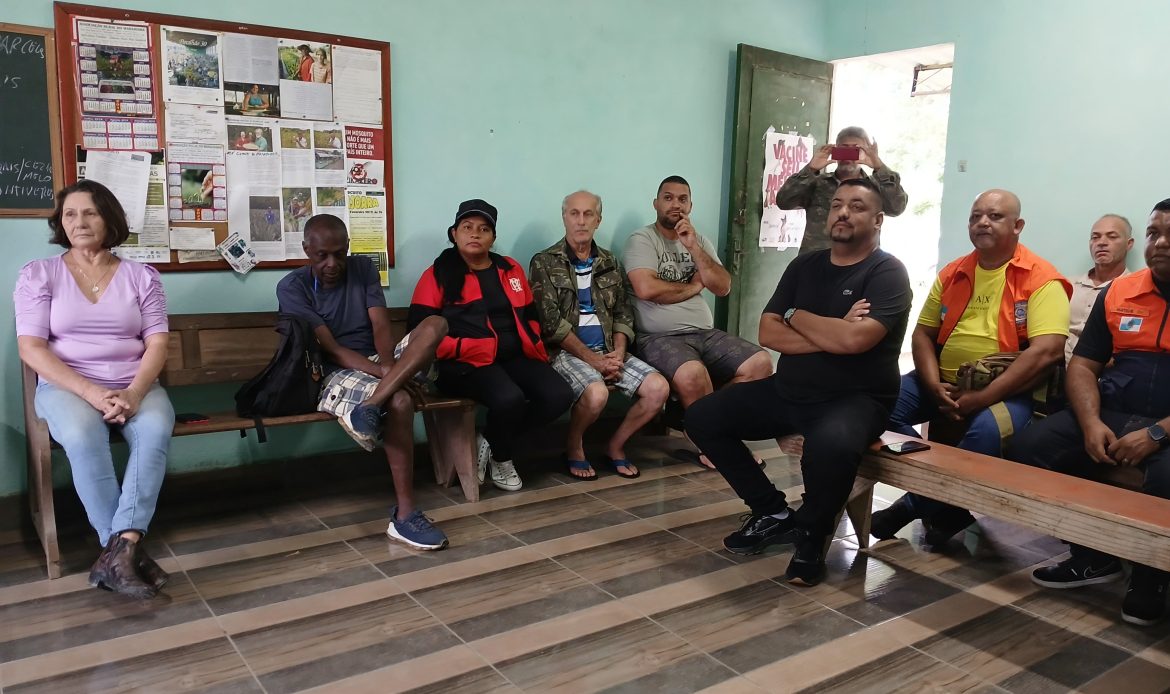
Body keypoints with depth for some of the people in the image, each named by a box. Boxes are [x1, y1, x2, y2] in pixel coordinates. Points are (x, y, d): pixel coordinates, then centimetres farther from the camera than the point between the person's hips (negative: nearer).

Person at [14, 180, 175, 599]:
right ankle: (127, 549, -28)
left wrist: (133, 393, -19)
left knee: (156, 430, -33)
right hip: (66, 386, -1)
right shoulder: (38, 274, 5)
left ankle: (119, 548, -34)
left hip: (135, 386, 1)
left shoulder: (141, 276, 9)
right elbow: (31, 348, -4)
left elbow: (157, 345, 1)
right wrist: (91, 392, -19)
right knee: (82, 437, -35)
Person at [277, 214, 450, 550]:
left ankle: (371, 404, -39)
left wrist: (389, 365, -23)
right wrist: (384, 373, -26)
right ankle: (404, 515, -31)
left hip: (379, 360, 5)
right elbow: (329, 349, -14)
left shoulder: (363, 268, 8)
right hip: (338, 372, -5)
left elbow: (381, 327, -2)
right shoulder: (292, 288, -6)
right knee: (400, 401, -36)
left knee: (435, 324, -23)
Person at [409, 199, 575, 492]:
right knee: (509, 398, -34)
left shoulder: (511, 269, 18)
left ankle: (491, 441, 3)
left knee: (559, 395, -19)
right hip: (466, 363, -5)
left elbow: (530, 317, 25)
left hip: (515, 357, 6)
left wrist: (533, 346, 4)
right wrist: (477, 348, -15)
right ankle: (501, 458, 1)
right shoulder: (438, 274, 2)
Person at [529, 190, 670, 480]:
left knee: (659, 388, -15)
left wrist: (618, 353, -7)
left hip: (609, 351, 6)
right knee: (597, 394, -34)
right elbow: (550, 322, -10)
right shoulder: (545, 263, -2)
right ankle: (573, 446, -3)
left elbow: (623, 314, 13)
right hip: (566, 352, -5)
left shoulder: (609, 263, 15)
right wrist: (593, 359, -16)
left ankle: (616, 446, 7)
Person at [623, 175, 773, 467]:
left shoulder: (701, 241, 17)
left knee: (761, 363, -14)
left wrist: (693, 247, -5)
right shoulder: (642, 239, -1)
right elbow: (646, 289, -18)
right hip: (660, 338, -6)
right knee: (692, 374, -37)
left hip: (706, 334, 7)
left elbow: (724, 287, 5)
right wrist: (693, 286, -2)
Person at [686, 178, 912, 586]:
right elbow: (767, 334, -1)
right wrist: (832, 335, -14)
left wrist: (796, 316, -8)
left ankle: (811, 537, -7)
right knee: (702, 417, -3)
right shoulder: (805, 265, 10)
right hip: (788, 391, 7)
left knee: (831, 444, -40)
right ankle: (774, 513, 9)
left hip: (854, 399, -6)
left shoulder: (888, 272, -7)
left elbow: (854, 339, -24)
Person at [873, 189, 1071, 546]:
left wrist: (981, 398, -22)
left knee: (988, 430, -37)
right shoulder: (952, 274, 12)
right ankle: (944, 506, -5)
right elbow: (923, 333, 12)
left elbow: (1046, 352, -19)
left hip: (1008, 392, -5)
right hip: (944, 385, 6)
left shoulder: (1041, 279, -7)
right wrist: (934, 386, -7)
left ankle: (924, 503, -10)